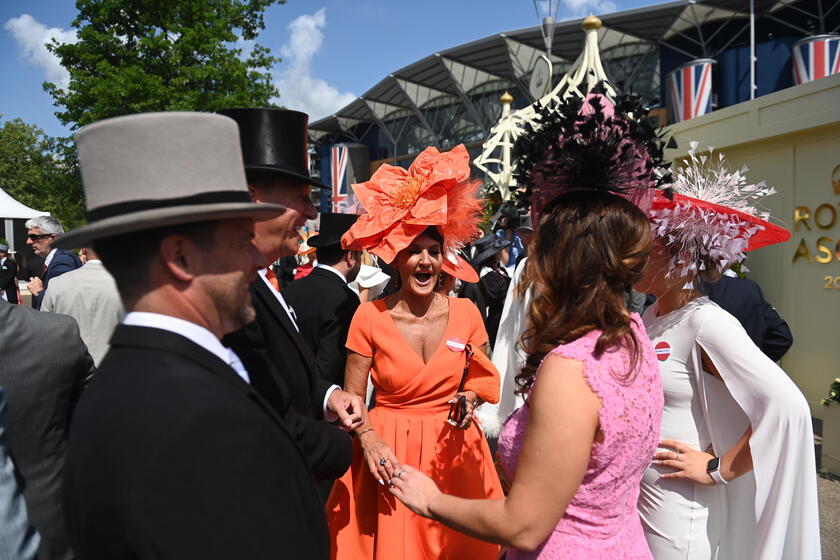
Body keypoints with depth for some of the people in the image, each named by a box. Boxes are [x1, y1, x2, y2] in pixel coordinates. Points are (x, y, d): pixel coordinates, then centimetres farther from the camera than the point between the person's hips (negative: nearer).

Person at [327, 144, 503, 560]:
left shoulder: (466, 313, -5)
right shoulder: (370, 317, -9)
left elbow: (483, 377, 9)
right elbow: (352, 399, -4)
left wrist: (470, 398, -11)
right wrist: (369, 441, -20)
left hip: (454, 452, 2)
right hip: (389, 454, -1)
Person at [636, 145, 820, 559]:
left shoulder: (707, 324, -20)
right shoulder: (652, 314, 3)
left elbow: (787, 406, -28)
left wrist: (718, 469, -19)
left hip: (674, 509, -7)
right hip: (633, 493, 7)